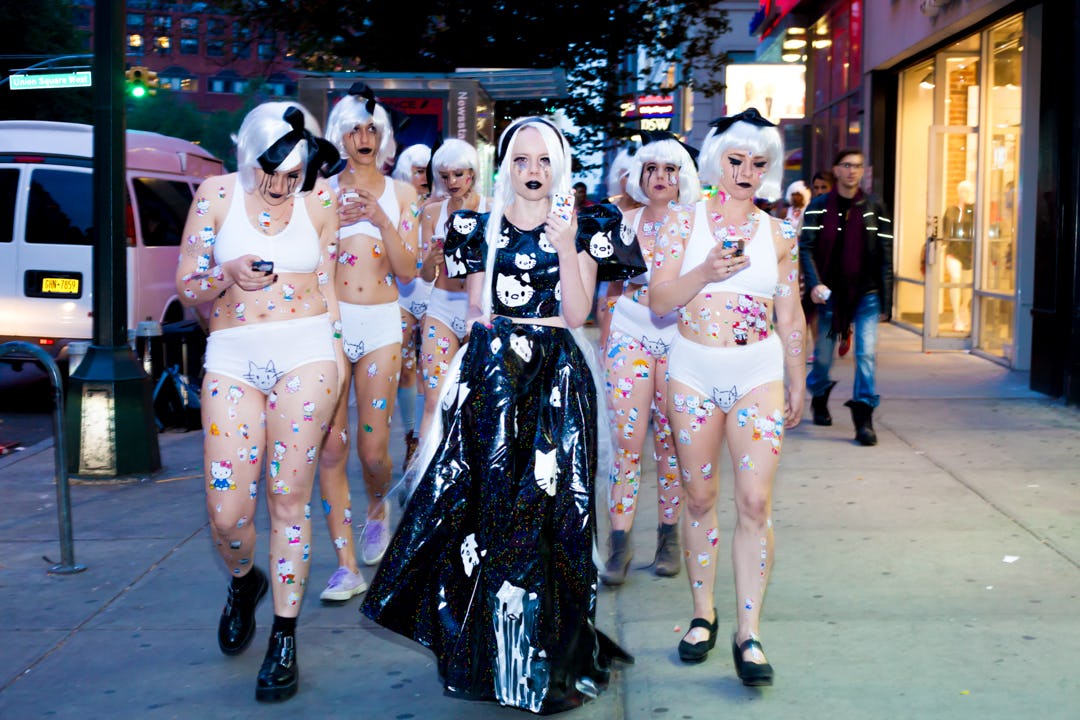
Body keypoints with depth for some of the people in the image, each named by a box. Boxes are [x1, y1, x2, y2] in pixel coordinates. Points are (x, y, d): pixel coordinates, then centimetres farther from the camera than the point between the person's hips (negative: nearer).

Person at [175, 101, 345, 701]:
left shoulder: (320, 201, 5)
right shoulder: (217, 194, 3)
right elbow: (186, 287, 4)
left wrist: (336, 362, 11)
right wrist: (228, 277, -17)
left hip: (305, 356, 0)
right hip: (233, 359, 1)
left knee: (290, 500, -1)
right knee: (227, 515, -5)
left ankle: (285, 640, 11)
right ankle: (245, 582, 31)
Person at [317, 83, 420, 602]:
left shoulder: (400, 193, 9)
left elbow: (408, 270, 2)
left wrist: (380, 219, -10)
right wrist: (333, 224, -9)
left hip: (381, 325, 0)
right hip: (330, 321, 0)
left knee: (372, 447, -2)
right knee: (331, 445, -6)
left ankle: (378, 507, 33)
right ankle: (347, 566, 0)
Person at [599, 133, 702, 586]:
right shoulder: (627, 222, 6)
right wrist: (605, 340, 14)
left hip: (679, 338, -1)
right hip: (631, 336, 1)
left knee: (670, 442, 4)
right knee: (627, 441, -5)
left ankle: (669, 537, 16)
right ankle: (620, 544, -1)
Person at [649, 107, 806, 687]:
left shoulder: (778, 234, 6)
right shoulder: (684, 220, 1)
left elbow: (790, 317, 12)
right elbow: (659, 302, -4)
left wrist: (797, 383, 13)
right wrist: (706, 272, -19)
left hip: (759, 373, 0)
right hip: (694, 371, 0)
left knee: (755, 502, -7)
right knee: (699, 497, 8)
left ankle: (748, 633, -2)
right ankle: (703, 614, 22)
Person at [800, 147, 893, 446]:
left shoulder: (874, 208, 2)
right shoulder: (819, 206, 0)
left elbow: (885, 257, 3)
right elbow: (806, 247, -5)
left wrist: (885, 301, -2)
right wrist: (814, 283, -21)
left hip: (866, 294, 0)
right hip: (831, 293, 0)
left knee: (866, 353, -12)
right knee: (823, 354, 12)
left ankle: (864, 419, -9)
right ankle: (819, 399, 40)